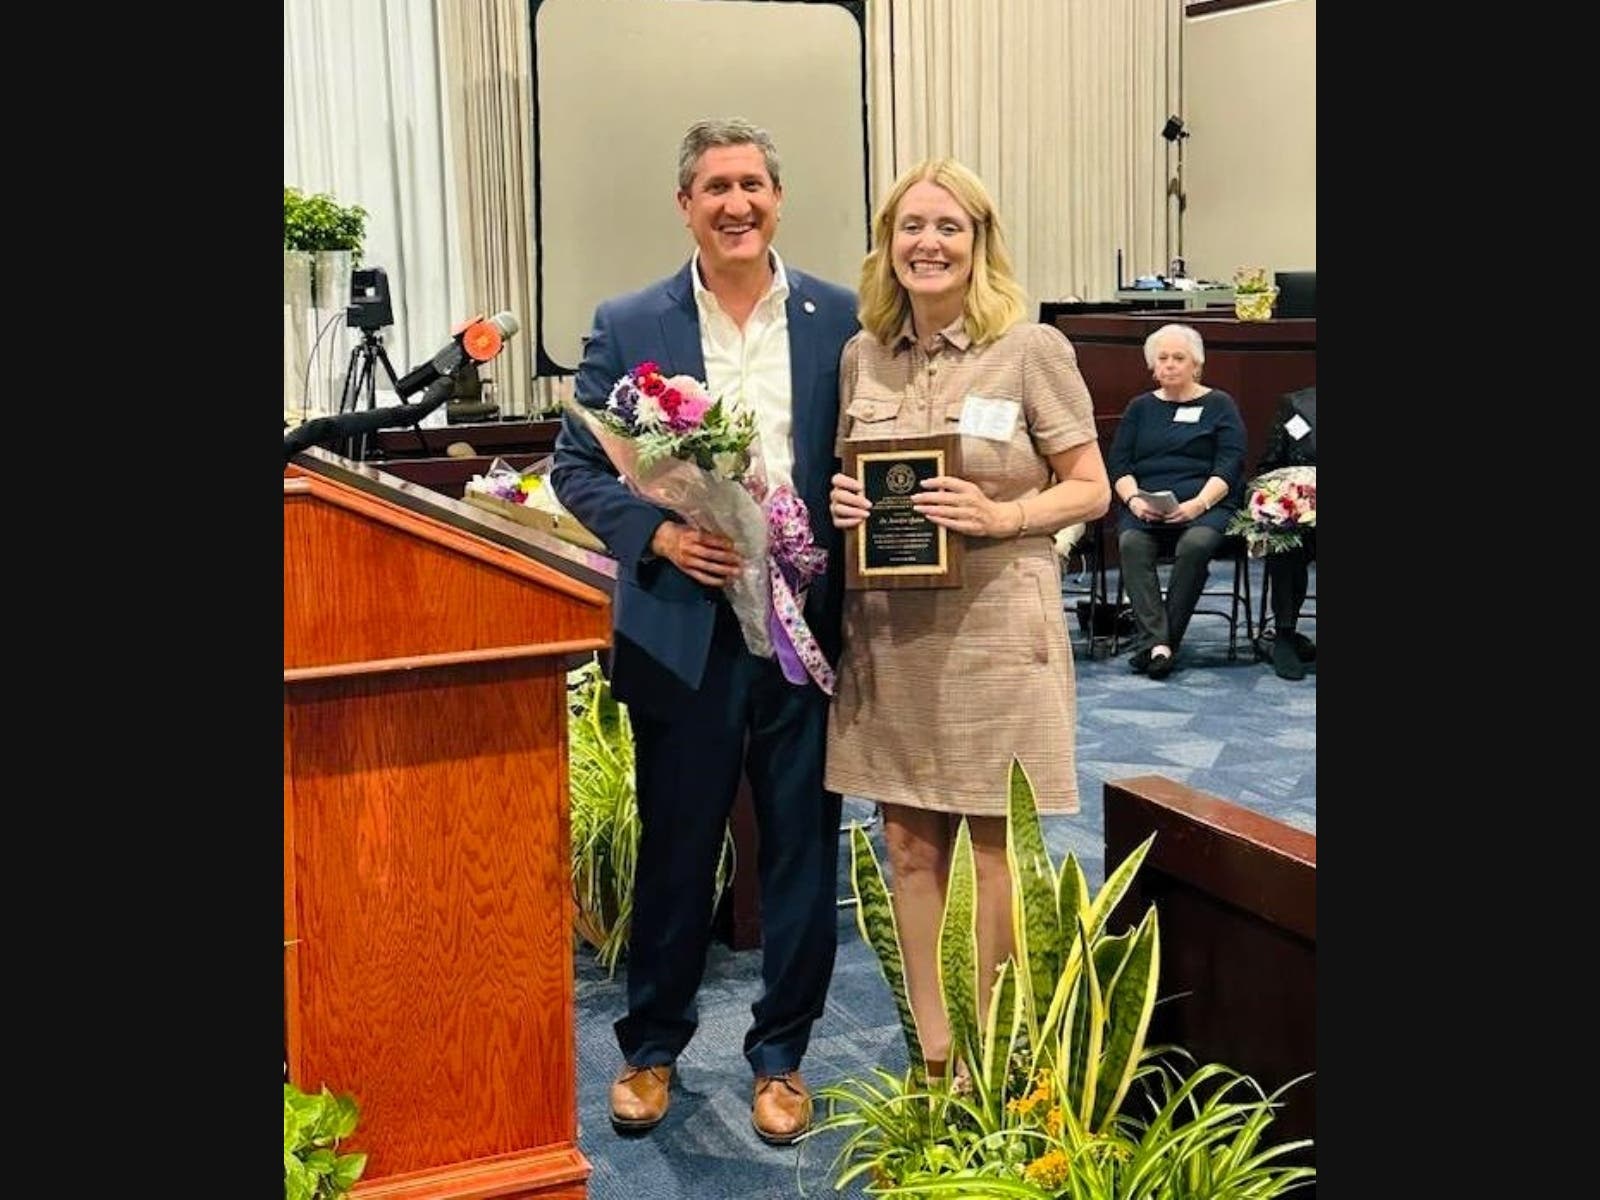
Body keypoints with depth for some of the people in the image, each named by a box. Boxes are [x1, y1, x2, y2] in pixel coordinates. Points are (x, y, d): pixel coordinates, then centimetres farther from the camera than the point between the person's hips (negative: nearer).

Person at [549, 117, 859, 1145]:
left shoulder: (843, 319, 2)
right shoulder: (628, 327, 1)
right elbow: (577, 466, 3)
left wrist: (855, 561, -11)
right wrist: (658, 535, -13)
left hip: (810, 626, 1)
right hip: (682, 628, 0)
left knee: (802, 849, 9)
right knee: (676, 849, 12)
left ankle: (781, 1056, 27)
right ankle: (651, 1049, 31)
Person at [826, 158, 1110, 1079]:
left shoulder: (1033, 349, -5)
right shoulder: (861, 355, 8)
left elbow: (1091, 488, -3)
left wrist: (1002, 516, -20)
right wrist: (838, 503, -4)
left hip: (995, 629, -4)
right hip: (890, 629, 4)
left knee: (994, 847, 4)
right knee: (912, 845, 10)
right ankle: (935, 1053, 22)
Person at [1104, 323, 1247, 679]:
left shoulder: (1219, 405, 13)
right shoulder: (1140, 407, 22)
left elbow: (1229, 466, 1)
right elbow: (1118, 463, 12)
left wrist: (1198, 504, -15)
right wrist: (1134, 499, -9)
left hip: (1205, 505, -2)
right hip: (1145, 507, 2)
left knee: (1195, 544, -35)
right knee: (1131, 544, -32)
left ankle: (1152, 643, -31)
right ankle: (1157, 643, -41)